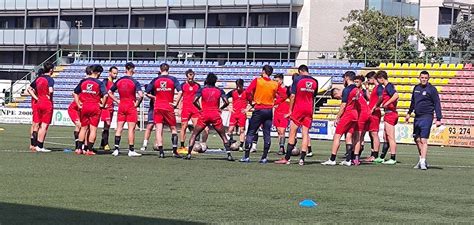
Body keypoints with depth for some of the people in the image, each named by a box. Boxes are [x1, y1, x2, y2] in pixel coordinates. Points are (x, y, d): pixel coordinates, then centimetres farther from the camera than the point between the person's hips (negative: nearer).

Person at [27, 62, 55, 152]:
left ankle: (38, 145, 18)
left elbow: (29, 89, 11)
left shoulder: (38, 78, 9)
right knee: (44, 126, -2)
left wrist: (36, 98, 7)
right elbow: (50, 90, -28)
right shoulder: (50, 79, -12)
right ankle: (40, 146, -3)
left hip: (39, 102, 7)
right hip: (47, 104, -7)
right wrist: (49, 95, -7)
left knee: (39, 125, 14)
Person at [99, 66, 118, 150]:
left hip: (111, 107, 9)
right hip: (106, 106, -9)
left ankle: (102, 144, 15)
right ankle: (105, 144, -15)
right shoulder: (105, 81, -9)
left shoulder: (113, 83, 17)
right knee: (107, 124, -14)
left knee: (107, 126, 10)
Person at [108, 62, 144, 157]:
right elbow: (141, 95, -22)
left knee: (119, 128, 8)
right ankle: (131, 150, 1)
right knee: (131, 129, -1)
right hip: (131, 107, -4)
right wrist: (137, 103, -8)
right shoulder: (134, 82, -11)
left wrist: (117, 101, 10)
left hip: (121, 106, 4)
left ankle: (116, 149, 6)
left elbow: (110, 92, 10)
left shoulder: (119, 81, 4)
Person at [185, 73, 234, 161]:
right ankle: (229, 155, 0)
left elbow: (194, 101, -9)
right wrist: (221, 108, 12)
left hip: (204, 115, -1)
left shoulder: (202, 89, 2)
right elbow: (226, 102, -5)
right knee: (223, 136, 10)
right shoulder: (219, 90, 5)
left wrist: (200, 108, 7)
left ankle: (189, 154, -1)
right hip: (216, 115, 1)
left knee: (194, 135, 10)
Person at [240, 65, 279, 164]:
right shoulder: (275, 84, 2)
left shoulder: (257, 81, -6)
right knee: (267, 134, 6)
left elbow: (248, 92, -15)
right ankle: (264, 157, 3)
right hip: (269, 110, 3)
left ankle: (246, 156, 1)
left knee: (250, 133, 3)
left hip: (259, 110, -3)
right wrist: (274, 103, 10)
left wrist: (252, 100, 0)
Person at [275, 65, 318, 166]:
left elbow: (293, 96, -6)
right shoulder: (314, 81, 6)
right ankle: (302, 159, -2)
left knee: (292, 133, 0)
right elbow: (313, 97, 13)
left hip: (298, 108, -3)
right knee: (305, 134, 3)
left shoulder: (297, 79, -5)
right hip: (309, 109, 3)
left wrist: (290, 111, -2)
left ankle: (287, 158, -2)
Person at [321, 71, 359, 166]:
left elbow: (343, 106, -12)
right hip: (355, 115, 8)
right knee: (349, 137, 8)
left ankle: (332, 159, -5)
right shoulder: (356, 89, 11)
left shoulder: (347, 90, -12)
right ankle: (348, 160, 3)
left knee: (337, 136, -3)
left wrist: (337, 118, -6)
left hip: (347, 115, -8)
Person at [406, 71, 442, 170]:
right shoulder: (416, 88, 11)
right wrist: (409, 113, 28)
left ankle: (423, 162, -13)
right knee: (417, 139, 10)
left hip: (426, 117, -7)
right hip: (417, 117, 7)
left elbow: (437, 104, -7)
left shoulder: (432, 89, -6)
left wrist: (438, 119, -13)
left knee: (423, 140, -12)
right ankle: (422, 160, 21)